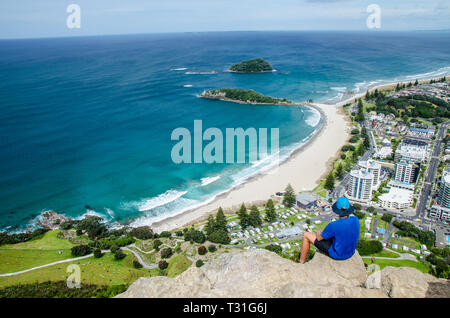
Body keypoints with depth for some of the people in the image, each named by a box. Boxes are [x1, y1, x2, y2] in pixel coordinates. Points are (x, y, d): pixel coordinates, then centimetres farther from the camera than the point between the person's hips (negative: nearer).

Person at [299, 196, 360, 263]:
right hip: (350, 252, 6)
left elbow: (319, 238, -14)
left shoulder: (333, 225, -32)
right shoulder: (356, 220, -16)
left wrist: (318, 233, 9)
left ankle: (301, 262, 25)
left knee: (306, 235, 7)